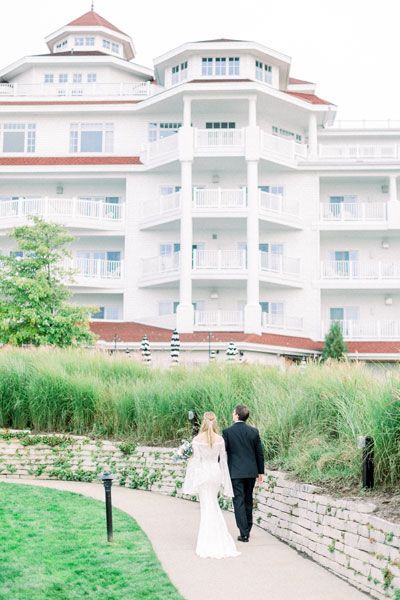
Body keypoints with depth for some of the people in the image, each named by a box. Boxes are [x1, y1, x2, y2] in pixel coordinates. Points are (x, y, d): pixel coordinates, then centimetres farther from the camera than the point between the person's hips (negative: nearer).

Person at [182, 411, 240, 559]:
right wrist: (224, 481, 12)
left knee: (208, 507, 4)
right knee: (213, 504, 19)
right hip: (216, 473, 3)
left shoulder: (197, 440, -10)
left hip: (203, 473, -3)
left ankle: (210, 545, 8)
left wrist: (192, 482, -3)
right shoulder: (220, 439, -1)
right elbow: (223, 460, 4)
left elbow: (196, 461, -10)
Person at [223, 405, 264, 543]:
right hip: (251, 472, 4)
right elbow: (260, 453, 5)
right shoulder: (254, 431, 0)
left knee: (239, 502, 1)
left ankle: (244, 533, -1)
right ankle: (247, 531, 24)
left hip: (235, 473, -4)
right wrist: (261, 472, 14)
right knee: (248, 501, 16)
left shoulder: (227, 432, -9)